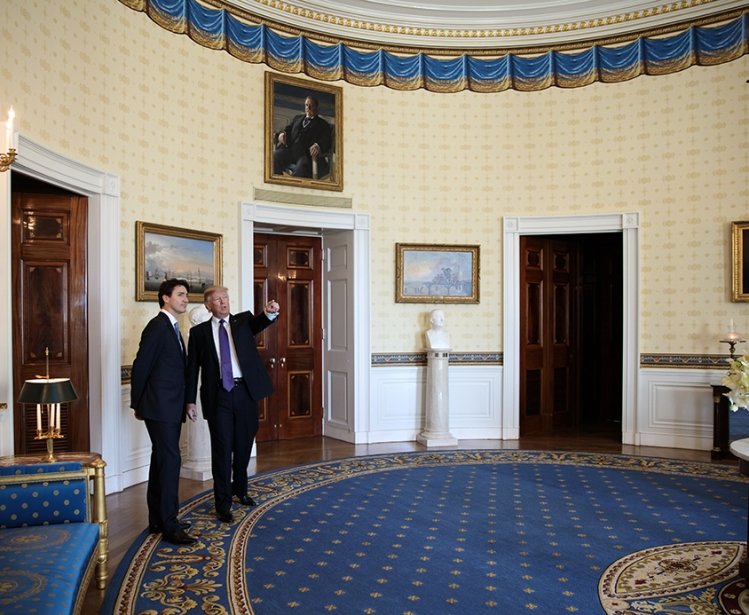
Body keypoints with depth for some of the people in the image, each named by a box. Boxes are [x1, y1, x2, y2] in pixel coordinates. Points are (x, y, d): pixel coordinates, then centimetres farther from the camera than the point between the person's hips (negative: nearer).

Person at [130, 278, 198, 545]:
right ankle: (169, 525, -1)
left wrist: (186, 403, 14)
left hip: (170, 408, 10)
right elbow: (140, 367, -13)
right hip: (160, 407, -10)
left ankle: (157, 520, 25)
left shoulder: (172, 328, 16)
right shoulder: (157, 326, -13)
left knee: (161, 461, 14)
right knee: (170, 460, -8)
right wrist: (137, 404, -6)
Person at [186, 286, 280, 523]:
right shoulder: (199, 331, 6)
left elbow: (260, 323, -13)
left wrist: (270, 312, -36)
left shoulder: (243, 321, 8)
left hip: (245, 391, 2)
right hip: (218, 395, -2)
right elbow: (192, 367, 5)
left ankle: (240, 488, 38)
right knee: (222, 449, 0)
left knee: (244, 445, 15)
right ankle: (223, 504, 11)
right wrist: (190, 399, -1)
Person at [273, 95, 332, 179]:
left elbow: (327, 141, 3)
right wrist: (282, 133, -2)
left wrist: (318, 146, -22)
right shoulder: (297, 118, 32)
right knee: (274, 157, -26)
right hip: (289, 149, 4)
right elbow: (288, 129, 25)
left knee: (302, 166, -38)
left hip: (306, 153, -4)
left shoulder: (322, 124, 17)